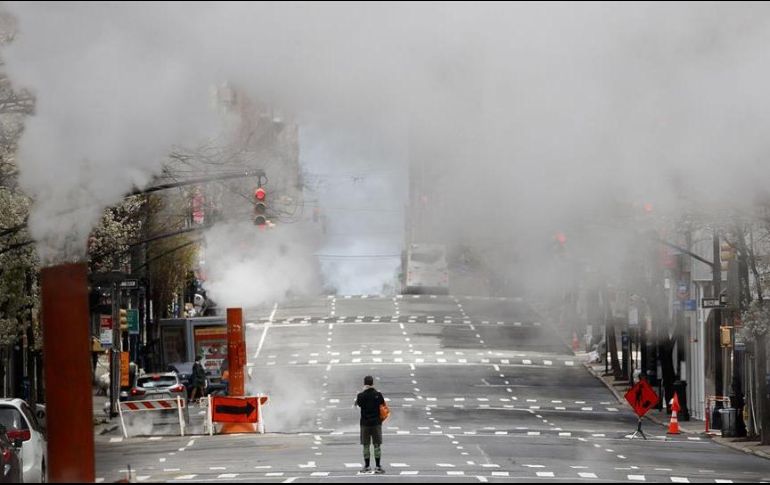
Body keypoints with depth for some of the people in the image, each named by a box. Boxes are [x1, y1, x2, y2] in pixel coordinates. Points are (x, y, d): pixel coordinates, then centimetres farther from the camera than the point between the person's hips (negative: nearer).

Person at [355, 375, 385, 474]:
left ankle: (367, 466, 10)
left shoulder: (361, 395, -10)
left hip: (365, 423, 0)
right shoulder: (378, 395, -7)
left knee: (366, 445, 8)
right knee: (377, 445, 5)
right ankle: (378, 467, 4)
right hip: (376, 422, 0)